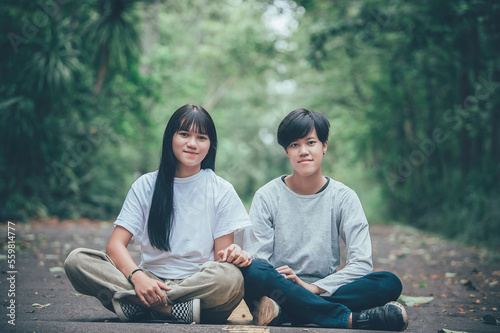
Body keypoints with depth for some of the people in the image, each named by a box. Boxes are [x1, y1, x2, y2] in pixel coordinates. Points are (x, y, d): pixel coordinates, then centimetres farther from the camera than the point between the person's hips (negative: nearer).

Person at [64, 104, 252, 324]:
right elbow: (116, 244, -3)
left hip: (200, 285, -1)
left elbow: (223, 259, 2)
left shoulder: (221, 190, 3)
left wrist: (232, 254, -24)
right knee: (77, 259, -20)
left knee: (230, 278, -36)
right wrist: (137, 277, -24)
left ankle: (136, 304, -25)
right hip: (151, 280, 1)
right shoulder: (146, 186, 5)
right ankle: (174, 309, -29)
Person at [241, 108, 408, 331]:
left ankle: (283, 312, -33)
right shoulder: (267, 197, 3)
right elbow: (253, 259, -5)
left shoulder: (344, 198, 4)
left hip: (325, 290, 2)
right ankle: (351, 318, -31)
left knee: (390, 283, -24)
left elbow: (361, 264, -5)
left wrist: (313, 287, -18)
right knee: (252, 272, -35)